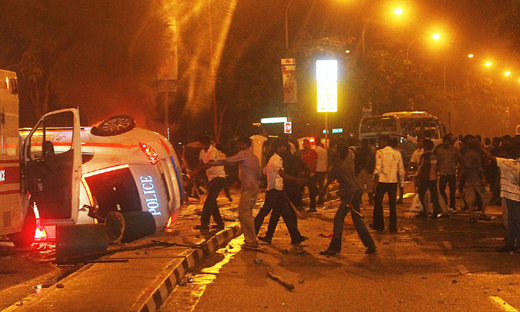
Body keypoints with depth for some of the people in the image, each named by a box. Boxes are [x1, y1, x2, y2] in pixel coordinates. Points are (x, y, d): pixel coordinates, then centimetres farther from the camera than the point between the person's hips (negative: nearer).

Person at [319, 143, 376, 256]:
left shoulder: (342, 168, -23)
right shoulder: (336, 165, 6)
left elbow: (351, 186, -26)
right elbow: (331, 176, 25)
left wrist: (350, 203, -24)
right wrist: (324, 188, 35)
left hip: (351, 195, -10)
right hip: (356, 194, 10)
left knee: (338, 219, -3)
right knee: (357, 219, 14)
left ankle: (334, 248, 3)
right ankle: (370, 246, 18)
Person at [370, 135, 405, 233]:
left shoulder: (380, 152, -8)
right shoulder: (397, 153, 5)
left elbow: (378, 169, -13)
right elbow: (401, 170, 8)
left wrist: (375, 182, -9)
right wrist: (402, 182, 17)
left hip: (382, 181, -3)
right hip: (393, 182, 3)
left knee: (378, 203, 11)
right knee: (392, 205, 8)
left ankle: (378, 225, 17)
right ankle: (393, 227, 8)